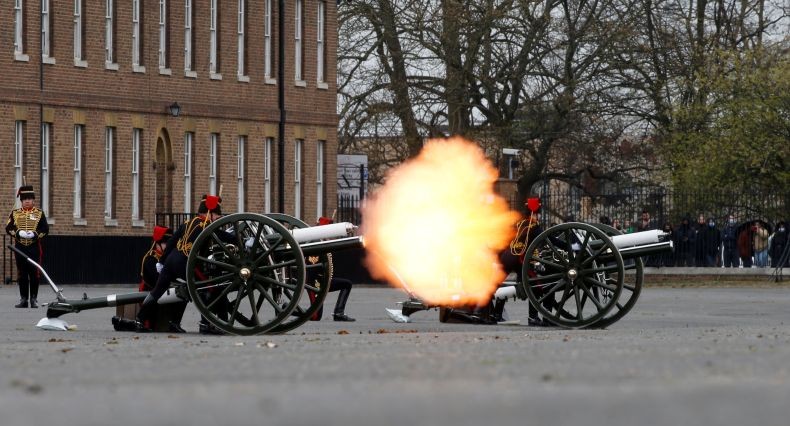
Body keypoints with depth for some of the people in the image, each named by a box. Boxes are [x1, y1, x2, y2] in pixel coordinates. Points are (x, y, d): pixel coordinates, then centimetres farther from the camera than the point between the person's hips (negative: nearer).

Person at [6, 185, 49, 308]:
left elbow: (45, 230, 0)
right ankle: (23, 299, 10)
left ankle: (34, 299, 7)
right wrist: (18, 233, -15)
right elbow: (8, 228, 3)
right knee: (21, 274, 4)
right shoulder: (15, 213, 7)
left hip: (34, 248, -1)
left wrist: (35, 234, -17)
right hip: (20, 248, 1)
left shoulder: (39, 213, 3)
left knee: (34, 274, -1)